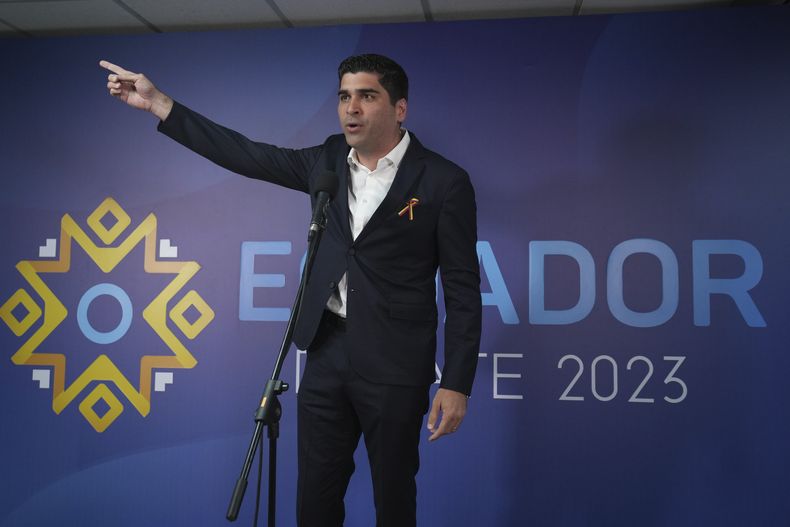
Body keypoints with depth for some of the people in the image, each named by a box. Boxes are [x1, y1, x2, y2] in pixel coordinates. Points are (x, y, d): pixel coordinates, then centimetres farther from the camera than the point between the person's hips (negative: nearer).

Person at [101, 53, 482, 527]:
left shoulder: (444, 181, -8)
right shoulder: (328, 161, 6)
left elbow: (463, 288, -8)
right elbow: (248, 155, 7)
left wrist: (456, 383, -11)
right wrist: (159, 104, 4)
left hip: (394, 364, -4)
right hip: (327, 351, 5)